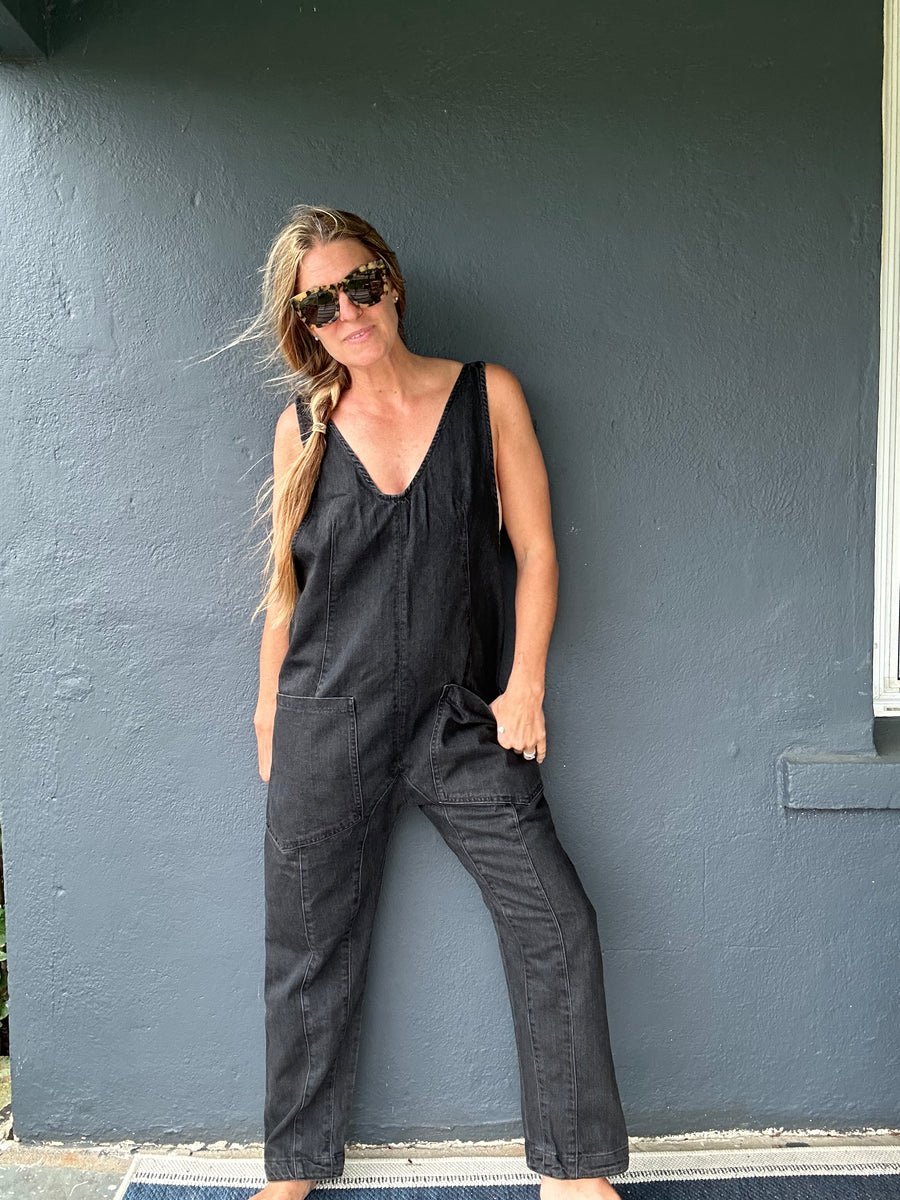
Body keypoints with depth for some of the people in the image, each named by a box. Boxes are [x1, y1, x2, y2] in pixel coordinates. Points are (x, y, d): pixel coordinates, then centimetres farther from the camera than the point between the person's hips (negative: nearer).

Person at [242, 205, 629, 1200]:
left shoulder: (487, 394, 0)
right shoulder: (303, 425, 3)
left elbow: (534, 549, 0)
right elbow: (284, 583, 9)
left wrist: (524, 688, -5)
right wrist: (269, 714, 10)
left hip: (459, 717, 0)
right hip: (327, 719, 1)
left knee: (555, 922, -1)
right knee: (310, 950, 11)